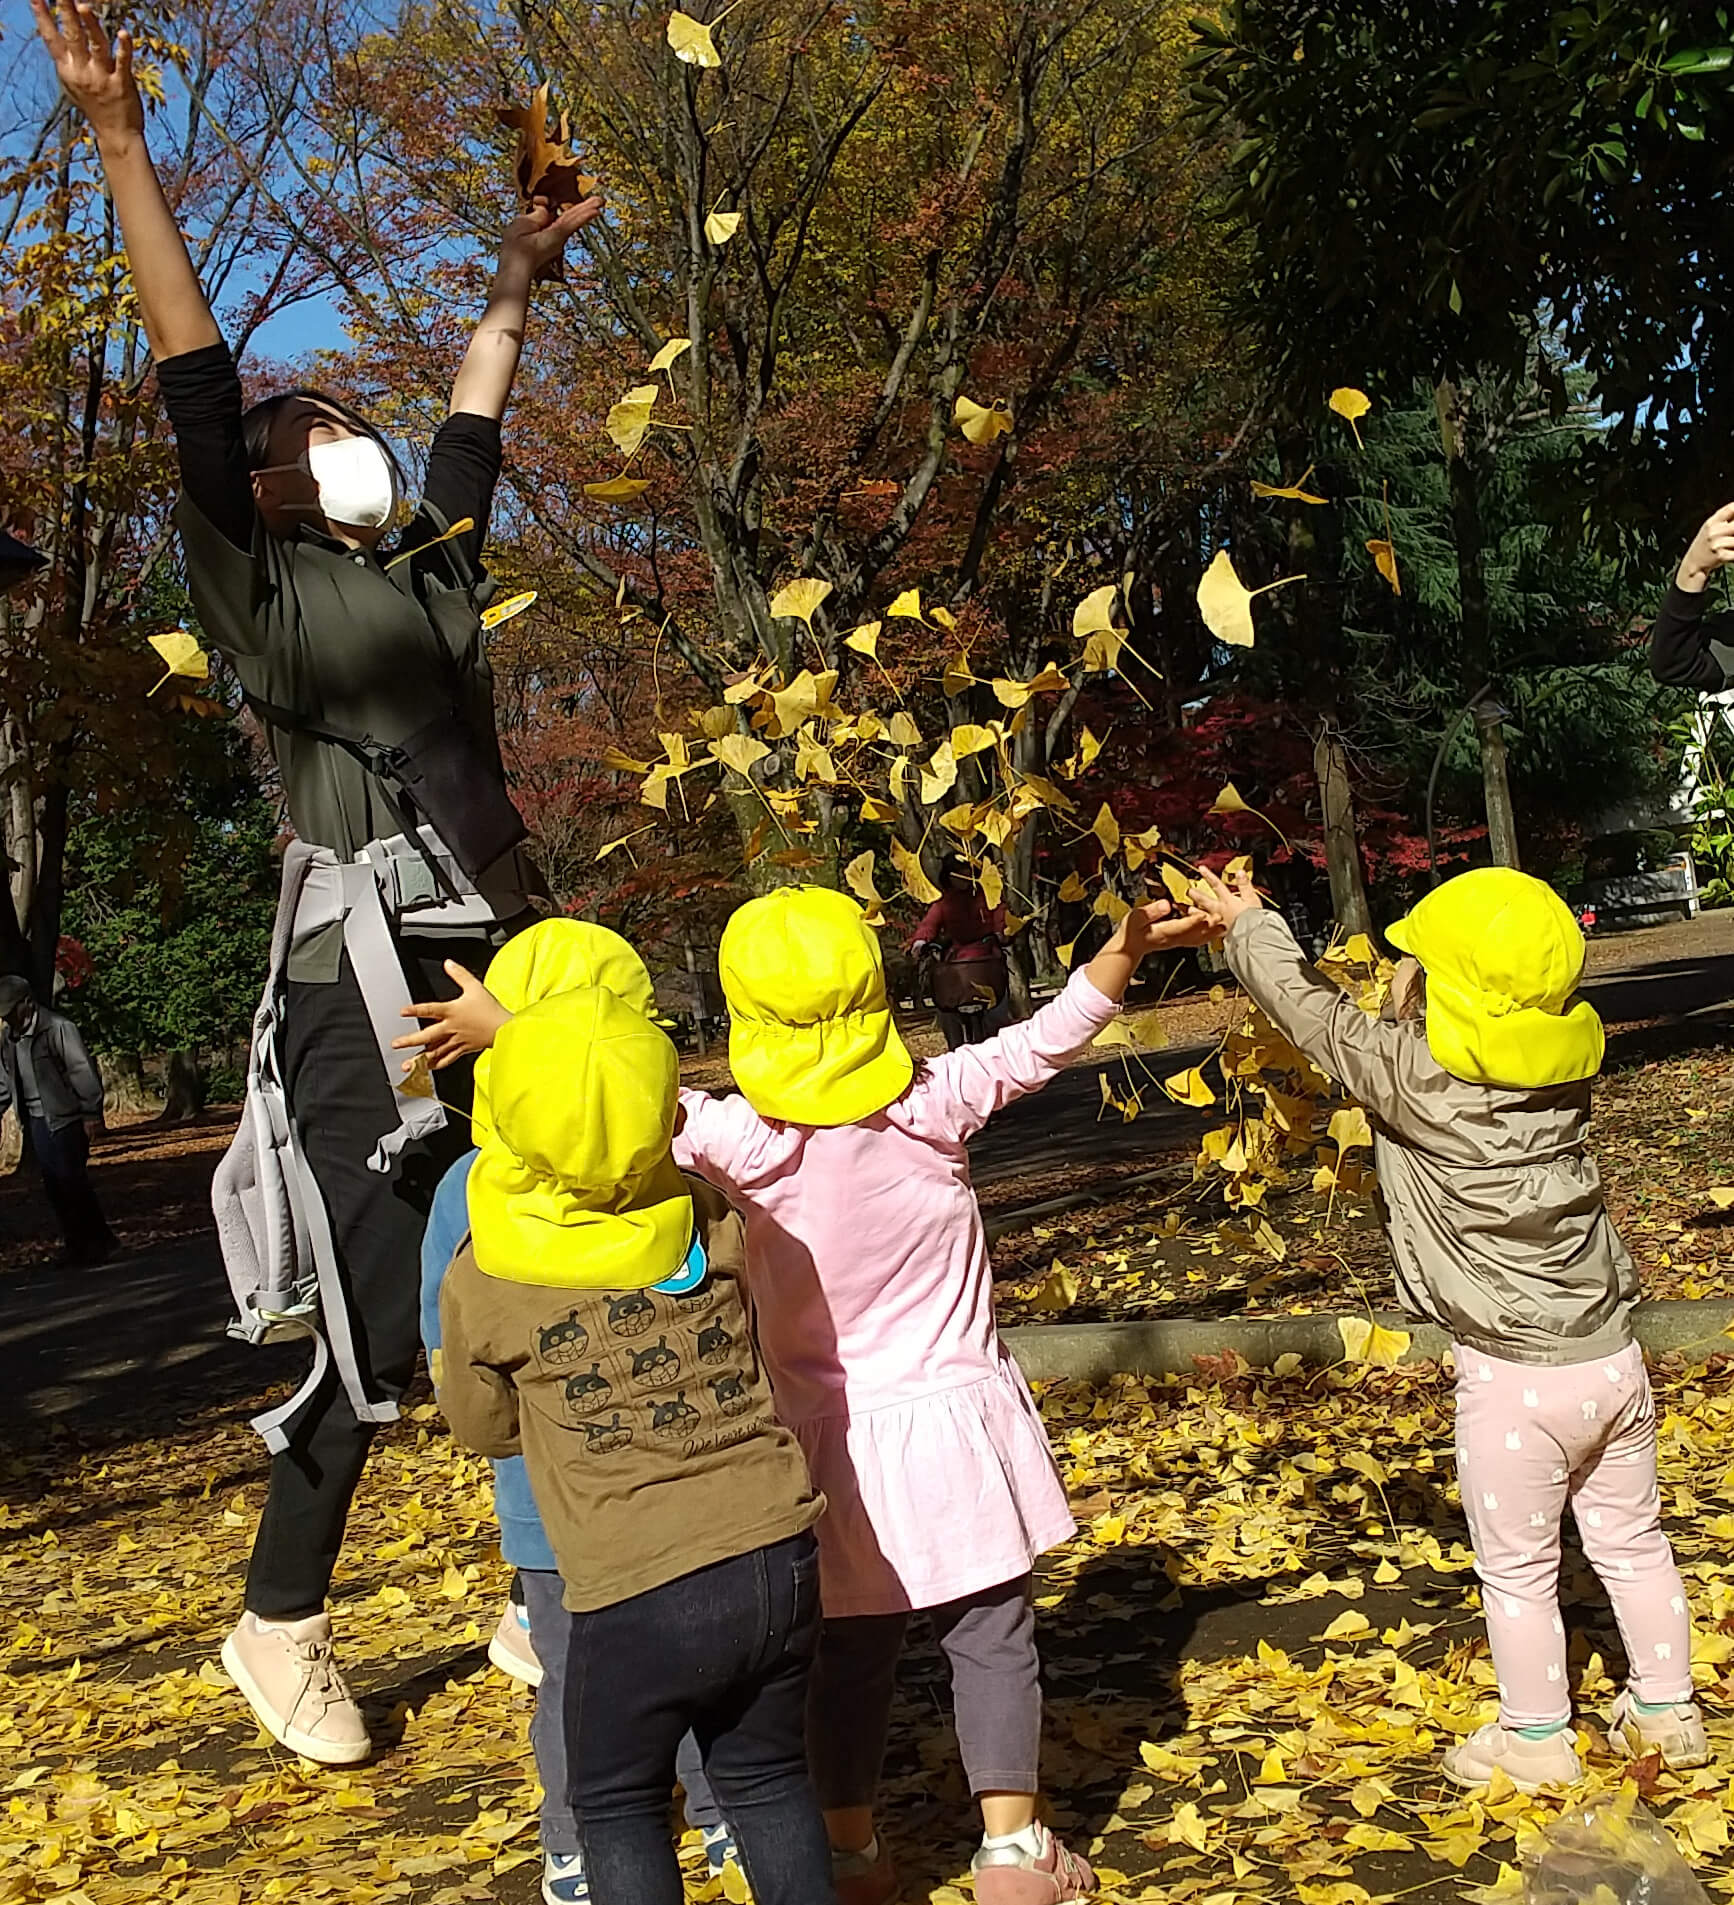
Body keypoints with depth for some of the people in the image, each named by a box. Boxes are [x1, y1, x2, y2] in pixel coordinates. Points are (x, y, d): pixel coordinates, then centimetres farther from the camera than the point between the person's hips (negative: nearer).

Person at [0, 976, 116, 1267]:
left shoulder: (58, 1028, -12)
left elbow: (84, 1071, -13)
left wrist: (91, 1114, -14)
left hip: (65, 1119, -7)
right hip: (33, 1121, 7)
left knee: (71, 1180, -8)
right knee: (53, 1186, 7)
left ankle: (98, 1243, 2)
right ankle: (75, 1246, 14)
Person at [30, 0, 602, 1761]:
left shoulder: (431, 578, 21)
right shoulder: (259, 591, 5)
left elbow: (470, 431, 34)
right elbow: (196, 388, -2)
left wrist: (514, 281, 42)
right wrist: (121, 143, -8)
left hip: (502, 974, 6)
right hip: (364, 985, -6)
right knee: (384, 1334, -6)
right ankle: (277, 1627, 15)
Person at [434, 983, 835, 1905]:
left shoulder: (480, 1286, -8)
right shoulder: (718, 1222, -3)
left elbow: (484, 1427, 9)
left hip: (637, 1596, -3)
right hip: (781, 1560, 3)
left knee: (618, 1806, 19)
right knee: (766, 1774, 24)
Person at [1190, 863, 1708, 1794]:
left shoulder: (1417, 1076, -20)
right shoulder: (1562, 1064, -3)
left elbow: (1314, 1015, -5)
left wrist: (1246, 925, 8)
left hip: (1513, 1378, -6)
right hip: (1613, 1357, 6)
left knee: (1517, 1569, 12)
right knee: (1631, 1543, 21)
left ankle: (1536, 1738, 27)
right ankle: (1666, 1710, 36)